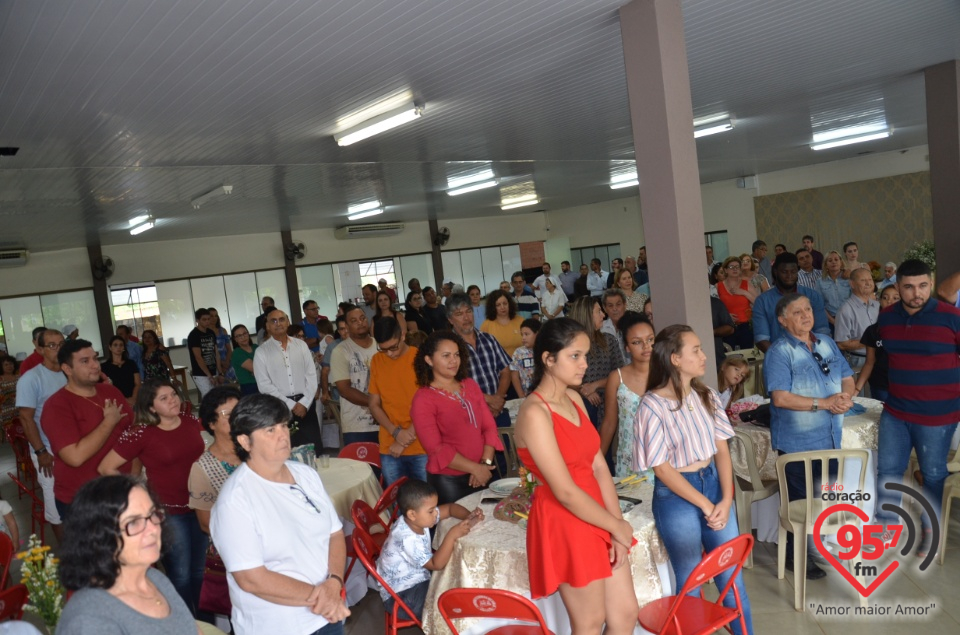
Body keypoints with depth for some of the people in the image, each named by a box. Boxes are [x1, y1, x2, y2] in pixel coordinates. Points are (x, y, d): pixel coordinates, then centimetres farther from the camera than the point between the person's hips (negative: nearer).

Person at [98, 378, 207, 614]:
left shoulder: (191, 422, 0)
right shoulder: (141, 433, -13)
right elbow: (106, 468, -8)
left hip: (199, 506, 4)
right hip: (168, 512, -4)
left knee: (201, 571, 16)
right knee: (180, 575, 5)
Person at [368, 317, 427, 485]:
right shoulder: (376, 361, 4)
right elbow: (374, 404, 6)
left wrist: (403, 442, -9)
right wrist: (396, 432, -10)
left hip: (422, 448, -3)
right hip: (389, 449, 3)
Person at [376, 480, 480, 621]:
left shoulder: (420, 517, -10)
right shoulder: (407, 539, -32)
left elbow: (450, 507, 0)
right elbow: (436, 565, -31)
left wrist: (468, 518, -17)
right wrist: (452, 535, -37)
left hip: (416, 579, 9)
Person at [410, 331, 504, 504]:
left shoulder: (471, 385, 6)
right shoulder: (423, 399, -10)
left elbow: (489, 426, 4)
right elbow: (436, 448, -15)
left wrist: (485, 463, -9)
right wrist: (474, 468, -17)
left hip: (481, 475, 5)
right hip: (448, 480, -5)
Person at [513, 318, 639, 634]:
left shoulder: (574, 398, 5)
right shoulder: (535, 413, -21)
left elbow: (598, 465, 4)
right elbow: (566, 492, -22)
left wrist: (617, 525, -4)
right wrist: (617, 526, -10)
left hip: (596, 519, 8)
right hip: (565, 525, -8)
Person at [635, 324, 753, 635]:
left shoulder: (706, 395, 1)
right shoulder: (654, 405, -16)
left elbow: (722, 449, 3)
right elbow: (662, 468, -15)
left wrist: (726, 499, -9)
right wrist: (705, 505, -13)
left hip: (713, 482, 5)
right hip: (676, 495, -5)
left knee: (732, 575, 13)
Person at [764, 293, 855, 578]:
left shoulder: (826, 343, 7)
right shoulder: (779, 352, -15)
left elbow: (847, 377, 10)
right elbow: (781, 398, -22)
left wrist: (846, 396, -13)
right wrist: (825, 403, -21)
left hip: (830, 437, 7)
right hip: (797, 442, -6)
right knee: (800, 500, 7)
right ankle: (797, 556, 24)